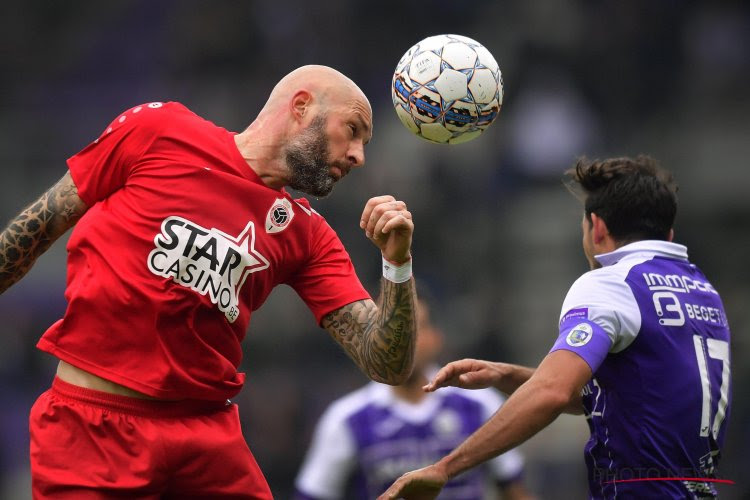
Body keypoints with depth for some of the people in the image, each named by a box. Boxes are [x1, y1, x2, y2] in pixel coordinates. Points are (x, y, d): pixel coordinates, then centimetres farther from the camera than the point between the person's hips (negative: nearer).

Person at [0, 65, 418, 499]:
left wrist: (398, 264, -16)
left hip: (209, 432, 4)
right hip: (89, 426, -3)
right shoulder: (158, 130, -2)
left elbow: (387, 366, 1)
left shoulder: (308, 237, 7)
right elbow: (39, 225, 7)